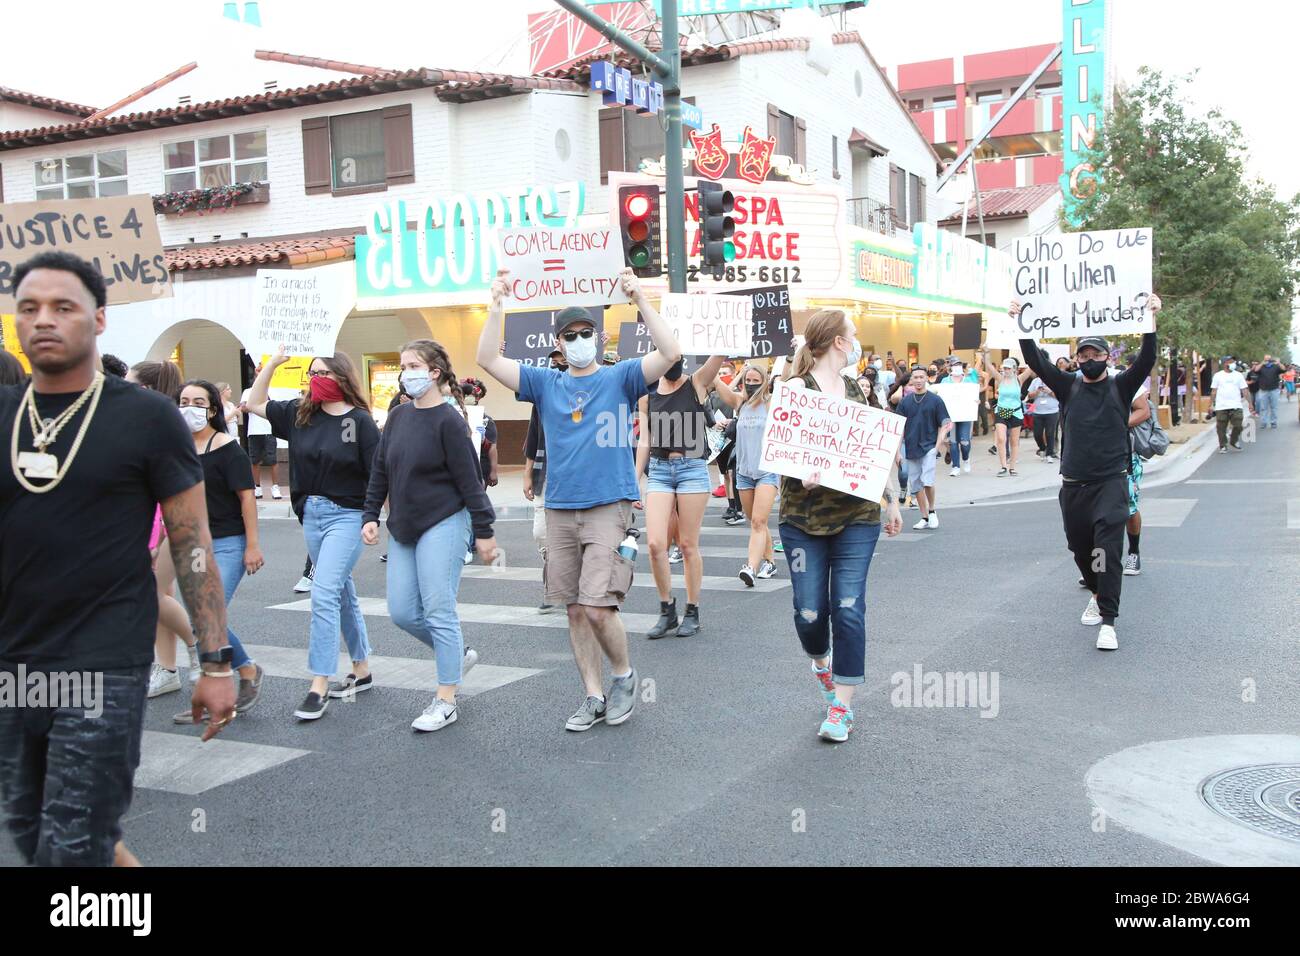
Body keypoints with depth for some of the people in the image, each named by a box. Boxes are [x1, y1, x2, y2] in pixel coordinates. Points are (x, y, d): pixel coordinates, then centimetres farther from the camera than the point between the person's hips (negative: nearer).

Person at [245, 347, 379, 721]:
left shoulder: (359, 420, -8)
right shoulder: (300, 413, 8)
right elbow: (255, 403, 17)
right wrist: (273, 363, 8)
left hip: (346, 515, -6)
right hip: (311, 514, 6)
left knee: (324, 594, -14)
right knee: (342, 594, 15)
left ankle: (319, 687, -10)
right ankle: (362, 672, 28)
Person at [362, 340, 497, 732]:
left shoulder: (449, 420, -12)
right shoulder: (398, 416, 8)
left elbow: (469, 479, -12)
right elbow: (380, 471, 14)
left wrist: (483, 531, -11)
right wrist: (370, 516, 7)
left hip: (443, 525, -7)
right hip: (402, 528, 7)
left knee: (439, 611, -5)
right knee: (402, 612, 6)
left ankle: (446, 701, 6)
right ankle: (458, 654, 30)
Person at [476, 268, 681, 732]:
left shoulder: (620, 377, 3)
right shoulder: (545, 384, 11)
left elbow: (670, 352, -11)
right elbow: (488, 360, 4)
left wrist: (640, 299, -17)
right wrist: (496, 305, -5)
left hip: (609, 507, -4)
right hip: (559, 511, 4)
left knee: (598, 607, -12)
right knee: (575, 610, 8)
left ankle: (624, 674, 14)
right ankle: (594, 696, 21)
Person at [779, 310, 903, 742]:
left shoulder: (856, 389, 11)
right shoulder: (796, 388, -5)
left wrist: (891, 498, 20)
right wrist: (802, 475, -30)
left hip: (857, 516, 3)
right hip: (804, 516, -3)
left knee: (849, 609, -4)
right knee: (810, 612, 0)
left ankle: (841, 706, 6)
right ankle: (821, 661, 35)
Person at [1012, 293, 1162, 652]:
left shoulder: (1121, 387, 4)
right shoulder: (1068, 387, 8)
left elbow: (1146, 360, -10)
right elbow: (1036, 361, 0)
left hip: (1111, 482, -3)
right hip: (1073, 484, 3)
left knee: (1107, 548, -14)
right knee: (1079, 547, 12)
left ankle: (1108, 621, -14)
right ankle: (1097, 594, 40)